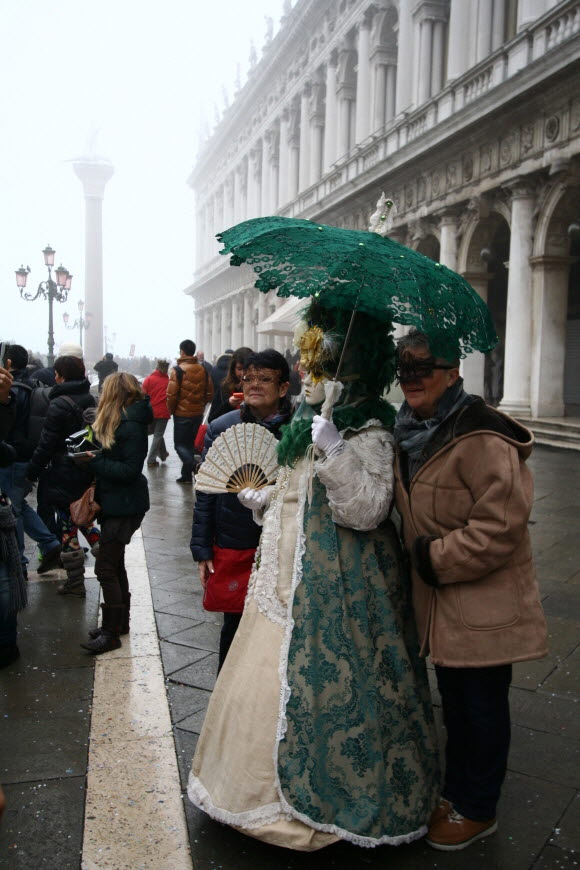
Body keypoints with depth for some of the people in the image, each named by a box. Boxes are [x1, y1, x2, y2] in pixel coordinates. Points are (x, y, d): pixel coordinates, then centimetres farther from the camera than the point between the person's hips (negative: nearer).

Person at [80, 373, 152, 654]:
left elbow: (130, 471, -22)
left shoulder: (132, 427, -20)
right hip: (115, 502, 10)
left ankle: (111, 632, 7)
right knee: (114, 563, 18)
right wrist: (94, 458, -4)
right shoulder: (119, 422, 9)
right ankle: (120, 622, 31)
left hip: (124, 506, -10)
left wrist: (94, 462, -20)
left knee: (106, 567, -4)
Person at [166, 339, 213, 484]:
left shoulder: (177, 370, -13)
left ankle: (195, 467, -16)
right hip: (198, 413, 5)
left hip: (182, 414, -5)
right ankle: (187, 474, 18)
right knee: (191, 443, 16)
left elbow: (171, 394, -16)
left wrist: (171, 410, -1)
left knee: (180, 444, 3)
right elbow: (209, 393, 5)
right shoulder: (203, 370, 3)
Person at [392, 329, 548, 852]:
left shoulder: (482, 438, -22)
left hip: (484, 605, -8)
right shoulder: (410, 434, 6)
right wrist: (423, 559, 10)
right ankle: (456, 794, 41)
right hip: (439, 602, 8)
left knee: (483, 706, 10)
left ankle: (478, 811, 30)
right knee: (454, 701, 22)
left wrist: (433, 557, -18)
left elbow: (499, 526, -25)